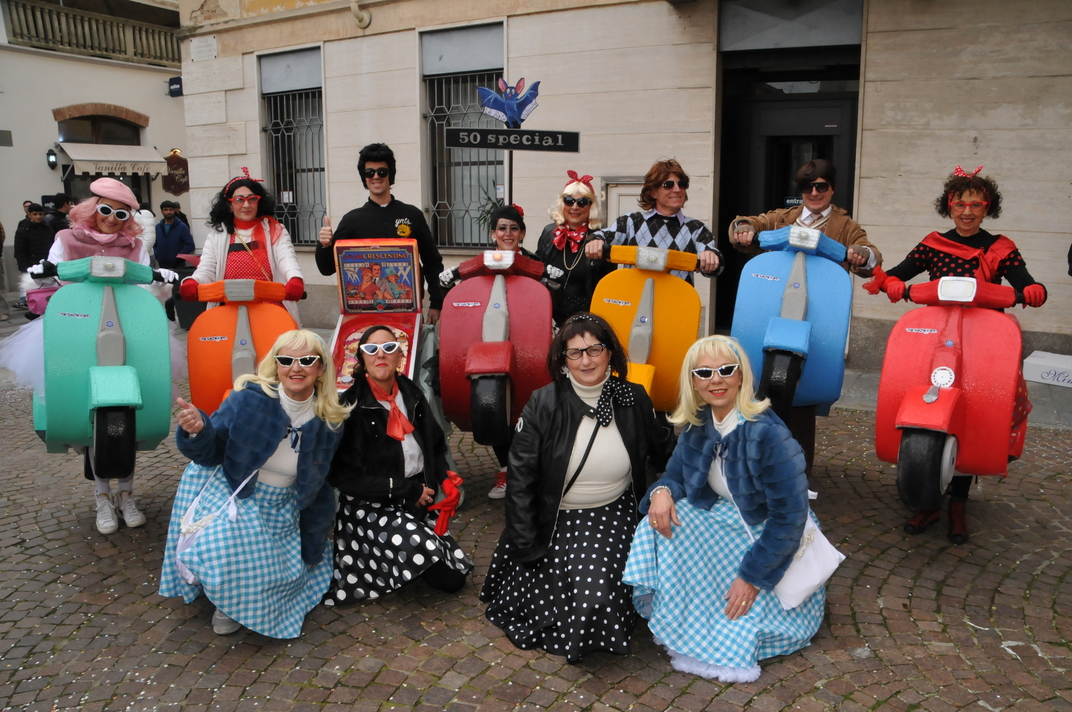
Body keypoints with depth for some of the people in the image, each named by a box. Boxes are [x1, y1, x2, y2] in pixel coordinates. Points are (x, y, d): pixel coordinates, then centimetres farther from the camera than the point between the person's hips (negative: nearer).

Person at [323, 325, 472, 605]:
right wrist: (407, 490, -17)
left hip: (417, 503, 6)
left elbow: (435, 445, 16)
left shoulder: (411, 393, 4)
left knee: (454, 578, 1)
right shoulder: (351, 406, -14)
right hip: (371, 508, -6)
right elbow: (344, 475, -16)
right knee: (425, 550, -26)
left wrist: (443, 479, -4)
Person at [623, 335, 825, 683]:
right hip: (723, 523, 6)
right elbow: (677, 474, 5)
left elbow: (789, 517, -26)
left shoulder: (768, 435, -29)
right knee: (660, 526, -17)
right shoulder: (698, 425, -7)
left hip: (772, 541, -6)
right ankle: (677, 626, -6)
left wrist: (754, 576, -24)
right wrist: (662, 492, -21)